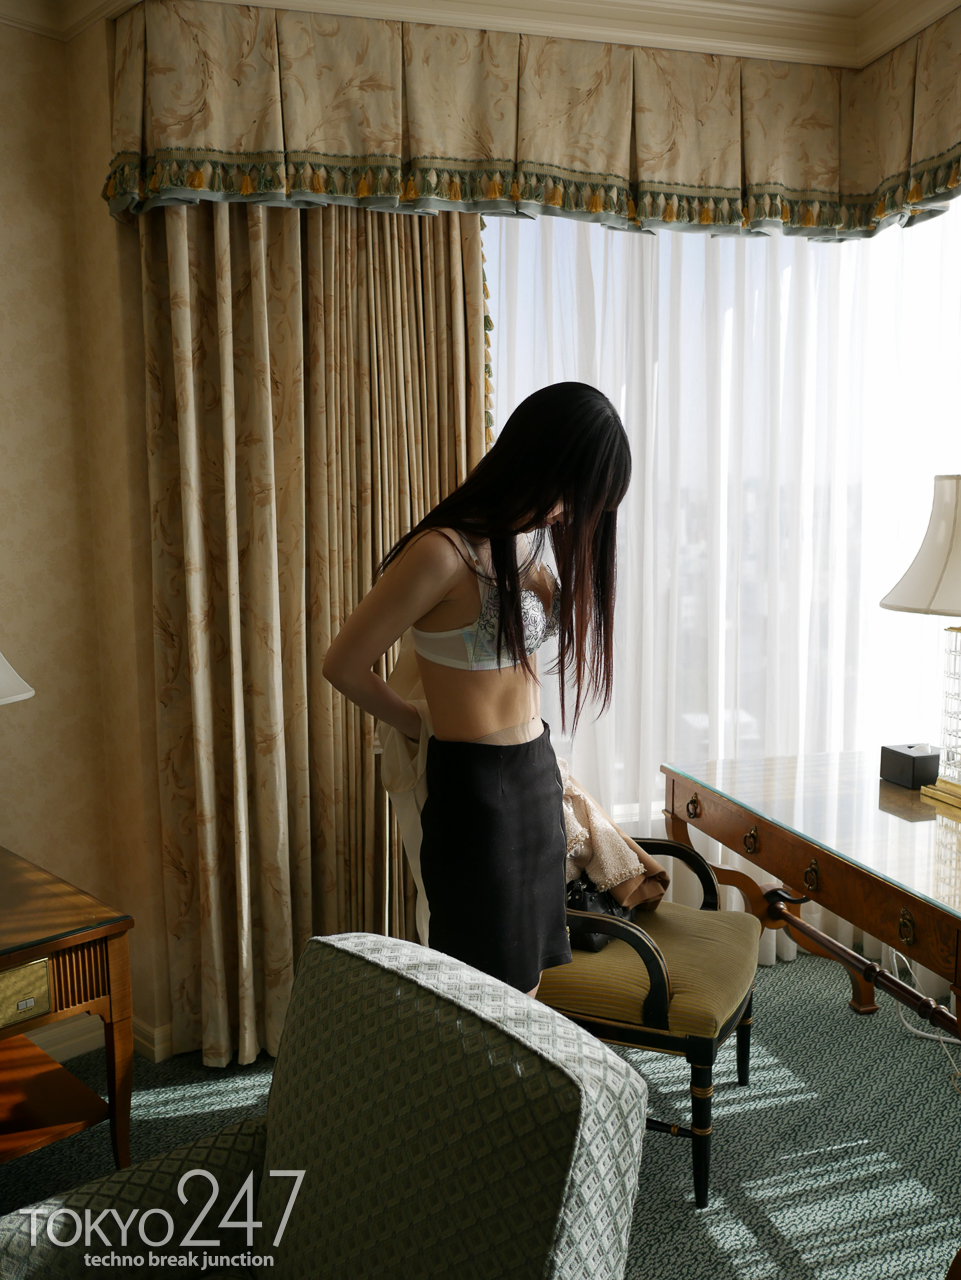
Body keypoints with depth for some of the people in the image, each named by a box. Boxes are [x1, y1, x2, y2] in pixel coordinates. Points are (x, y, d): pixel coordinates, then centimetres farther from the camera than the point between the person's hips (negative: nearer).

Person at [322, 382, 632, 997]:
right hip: (474, 788, -8)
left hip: (538, 771, 8)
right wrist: (423, 724, 0)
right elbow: (344, 665, -13)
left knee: (530, 977, 17)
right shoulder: (444, 552, -20)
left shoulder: (526, 537, 4)